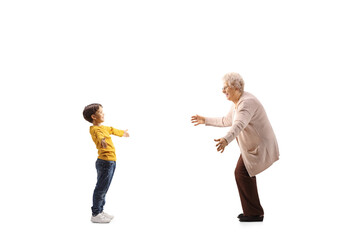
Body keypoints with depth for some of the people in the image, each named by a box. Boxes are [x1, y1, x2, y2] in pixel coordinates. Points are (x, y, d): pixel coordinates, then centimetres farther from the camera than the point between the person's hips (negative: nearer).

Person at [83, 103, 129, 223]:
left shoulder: (104, 127, 18)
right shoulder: (95, 129, -14)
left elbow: (111, 130, 40)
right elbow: (99, 134, -39)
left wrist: (122, 132, 58)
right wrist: (102, 140, -62)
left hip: (110, 162, 10)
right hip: (105, 161, -10)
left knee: (103, 188, 17)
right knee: (101, 188, -5)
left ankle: (100, 211, 27)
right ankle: (95, 214, 0)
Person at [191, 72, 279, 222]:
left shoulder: (247, 102, -24)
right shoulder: (237, 103, 8)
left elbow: (239, 125, -42)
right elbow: (227, 121, 24)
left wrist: (226, 140, -58)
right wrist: (205, 120, 26)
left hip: (260, 146, -11)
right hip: (252, 146, 11)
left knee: (242, 173, -13)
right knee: (243, 173, 14)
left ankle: (254, 213, -5)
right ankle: (253, 211, 25)